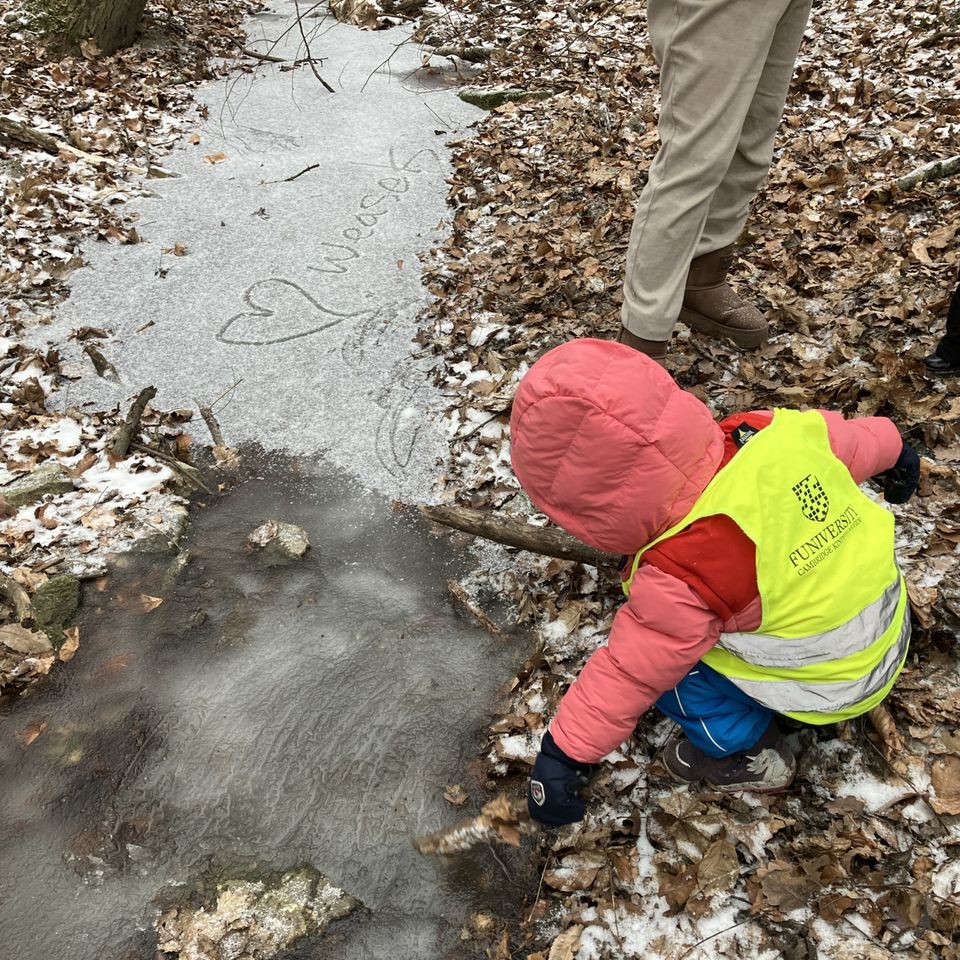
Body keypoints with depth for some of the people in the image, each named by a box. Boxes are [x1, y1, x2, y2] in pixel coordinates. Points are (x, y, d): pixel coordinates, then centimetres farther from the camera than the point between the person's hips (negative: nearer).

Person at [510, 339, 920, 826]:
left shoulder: (684, 576, -34)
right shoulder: (777, 429, -18)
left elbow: (629, 675, -25)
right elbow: (855, 440, 3)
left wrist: (563, 753, -13)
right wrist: (893, 449, 26)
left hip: (833, 688, -7)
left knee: (665, 648, -6)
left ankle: (746, 752, 9)